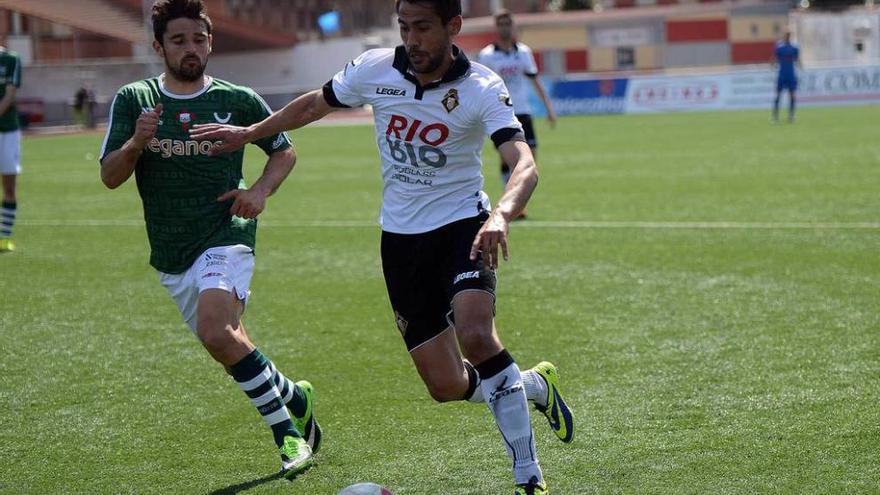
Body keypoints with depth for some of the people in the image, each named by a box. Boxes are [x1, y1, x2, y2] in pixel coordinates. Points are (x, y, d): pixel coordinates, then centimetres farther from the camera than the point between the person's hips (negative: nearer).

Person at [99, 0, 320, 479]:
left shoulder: (239, 100, 1)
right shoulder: (134, 99, 3)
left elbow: (284, 151, 15)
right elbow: (109, 176, 0)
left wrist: (260, 190, -4)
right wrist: (136, 142, -20)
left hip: (225, 238, -4)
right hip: (171, 256, 4)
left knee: (217, 333, -29)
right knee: (235, 356, 9)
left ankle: (287, 430, -18)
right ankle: (295, 399, 34)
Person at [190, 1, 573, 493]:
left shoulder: (482, 88, -17)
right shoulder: (374, 69, -6)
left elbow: (525, 165, -31)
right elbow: (315, 105, 15)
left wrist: (500, 216, -50)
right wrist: (248, 133, 20)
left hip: (462, 226, -4)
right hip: (401, 238, 4)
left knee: (476, 336, -32)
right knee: (446, 385, -1)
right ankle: (534, 384, 32)